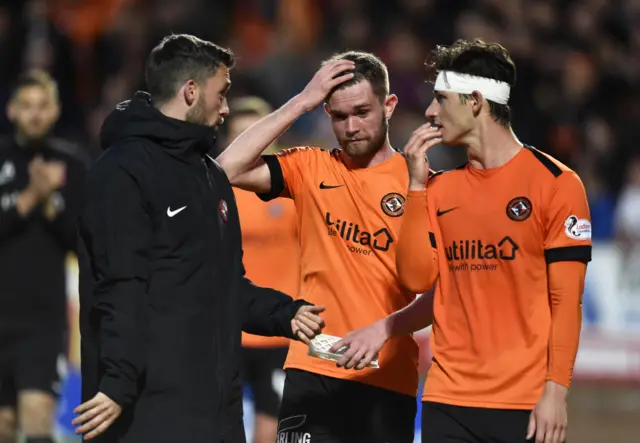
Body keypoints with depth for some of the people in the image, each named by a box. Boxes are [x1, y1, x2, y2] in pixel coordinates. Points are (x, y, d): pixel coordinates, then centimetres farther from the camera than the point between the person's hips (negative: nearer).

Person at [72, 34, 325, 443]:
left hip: (215, 407, 9)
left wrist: (286, 314, 11)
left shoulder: (211, 176, 22)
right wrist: (118, 385, -23)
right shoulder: (124, 172, -9)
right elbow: (120, 291, -18)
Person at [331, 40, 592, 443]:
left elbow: (566, 301, -6)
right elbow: (418, 277, 3)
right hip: (448, 400, 4)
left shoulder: (554, 183, -4)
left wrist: (556, 391, -13)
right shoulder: (441, 189, 12)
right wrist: (416, 184, 1)